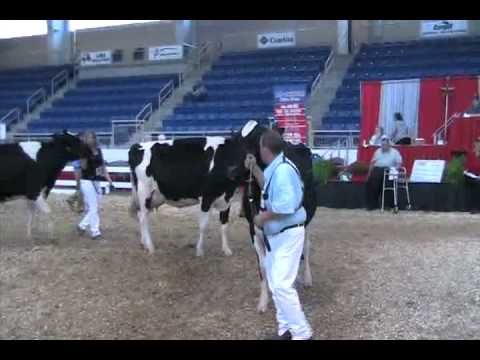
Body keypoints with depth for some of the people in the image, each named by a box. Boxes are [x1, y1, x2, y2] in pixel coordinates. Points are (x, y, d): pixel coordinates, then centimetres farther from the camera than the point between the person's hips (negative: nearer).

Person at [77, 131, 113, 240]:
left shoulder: (98, 151, 9)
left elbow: (103, 166, 14)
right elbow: (83, 166, -21)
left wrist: (109, 179, 10)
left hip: (96, 181, 7)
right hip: (87, 181, -7)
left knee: (91, 208, 12)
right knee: (93, 208, -6)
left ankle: (82, 225, 28)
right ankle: (95, 232, -1)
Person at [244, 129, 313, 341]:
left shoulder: (283, 169, -24)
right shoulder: (275, 168, 7)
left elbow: (285, 206, -31)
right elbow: (269, 188, 23)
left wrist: (262, 218, -18)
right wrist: (254, 169, 16)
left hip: (287, 234, -11)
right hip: (276, 234, 11)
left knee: (281, 285, -12)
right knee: (275, 283, 16)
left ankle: (302, 333, -1)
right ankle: (286, 330, 26)